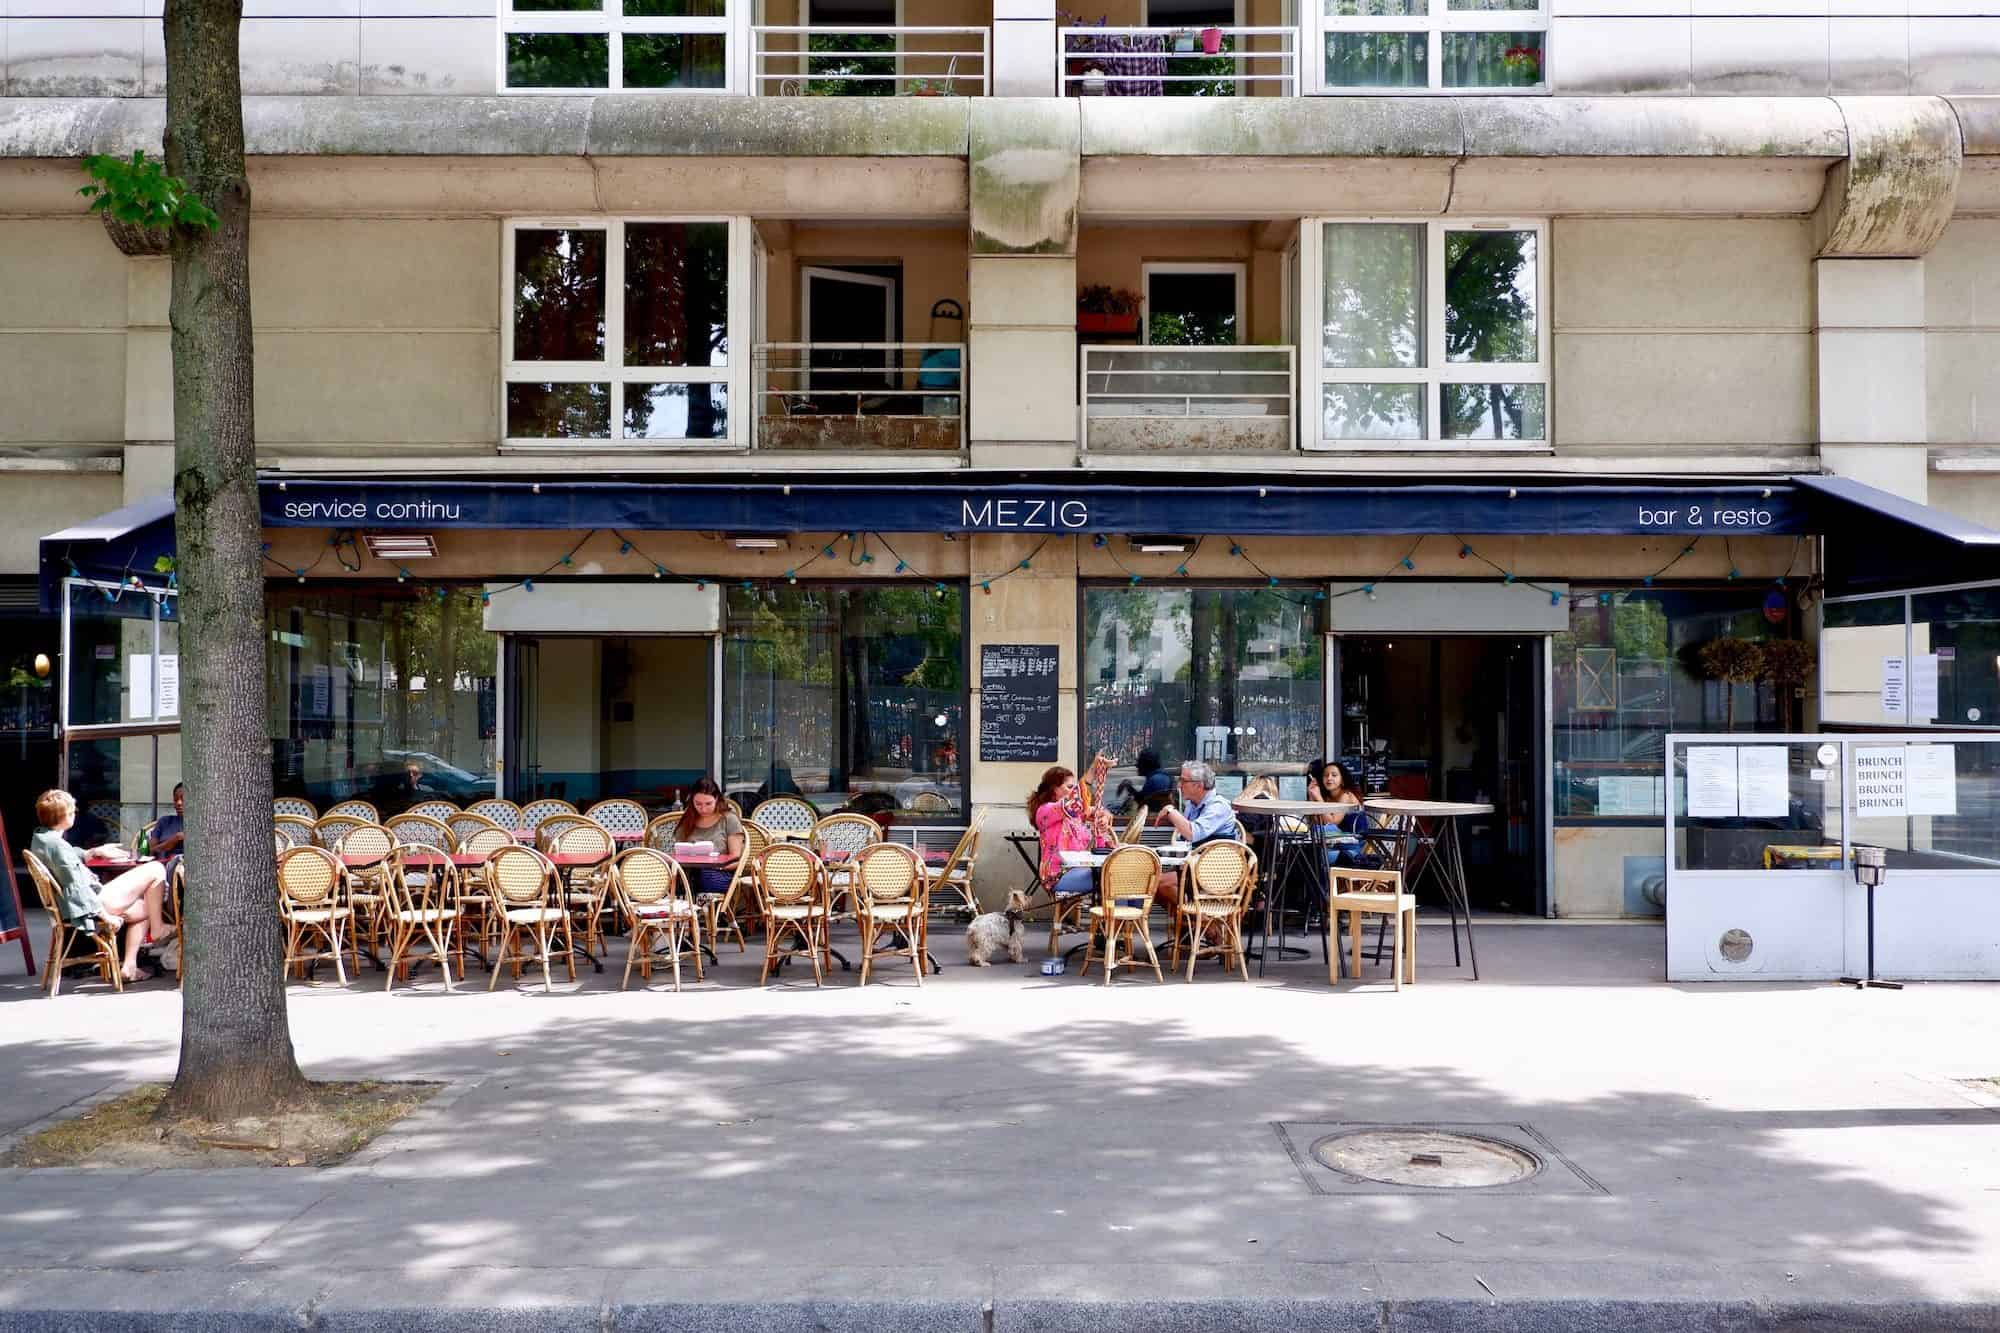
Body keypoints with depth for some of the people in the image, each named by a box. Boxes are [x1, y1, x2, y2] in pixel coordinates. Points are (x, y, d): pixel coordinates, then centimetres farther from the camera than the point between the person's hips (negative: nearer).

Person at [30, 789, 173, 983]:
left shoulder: (39, 839, 8)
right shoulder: (57, 845, -23)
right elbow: (77, 888, -24)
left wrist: (95, 851, 35)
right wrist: (106, 916, -20)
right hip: (95, 904, -11)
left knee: (144, 909, 27)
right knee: (156, 869, -5)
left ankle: (129, 966, 18)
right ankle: (158, 929, 6)